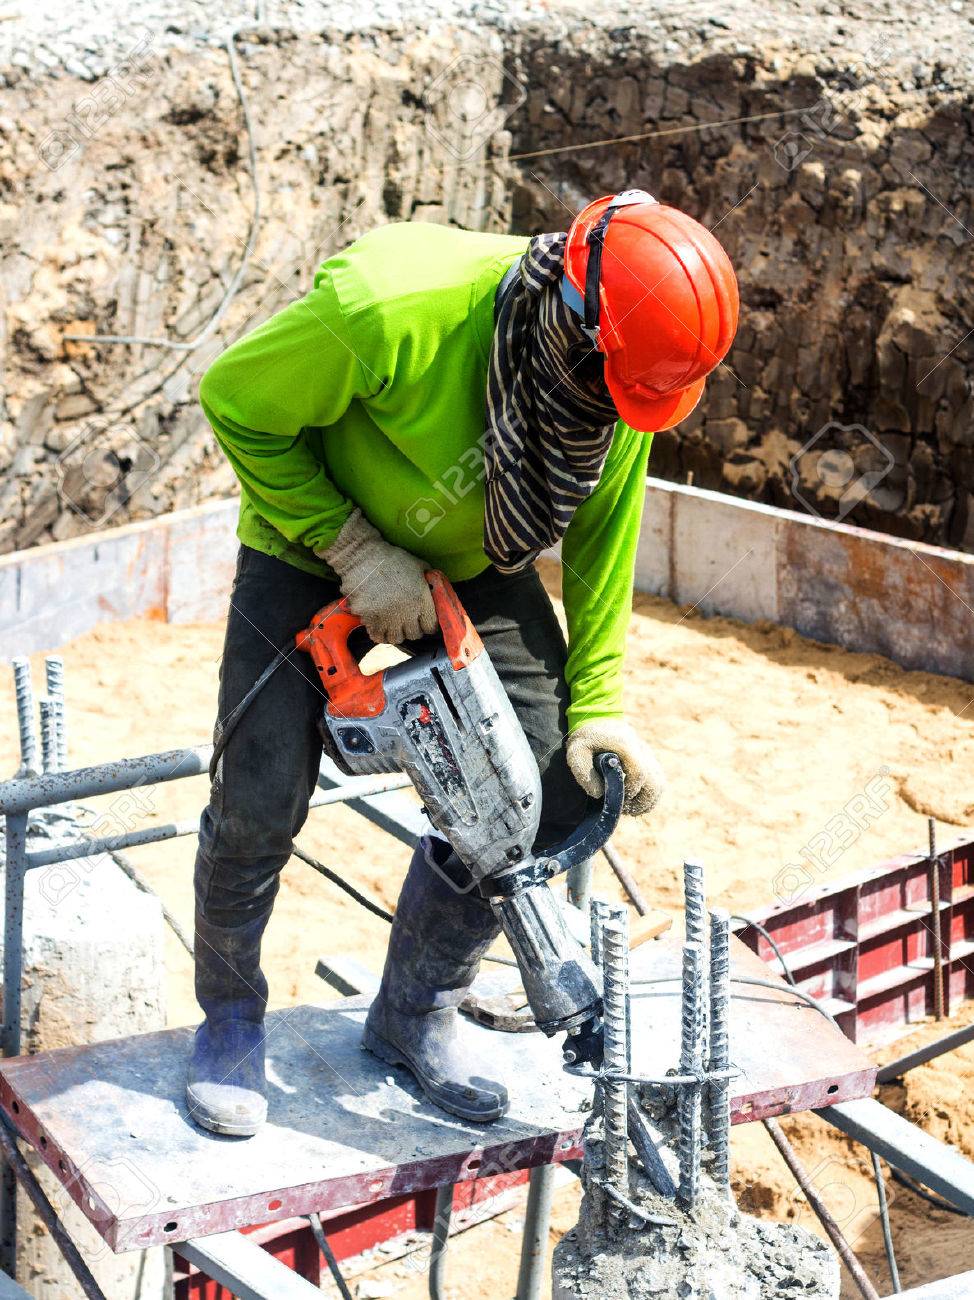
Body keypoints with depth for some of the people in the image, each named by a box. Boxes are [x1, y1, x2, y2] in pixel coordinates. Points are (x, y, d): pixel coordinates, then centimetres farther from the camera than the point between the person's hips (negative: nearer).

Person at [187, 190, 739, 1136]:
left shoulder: (620, 373, -22)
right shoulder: (388, 312, -39)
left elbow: (600, 533, -6)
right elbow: (236, 401, -24)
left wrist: (598, 703, -9)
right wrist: (354, 552, -26)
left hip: (475, 564, 4)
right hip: (316, 543, -4)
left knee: (544, 783, -5)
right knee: (262, 798, -11)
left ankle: (415, 1015, 15)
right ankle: (229, 1020, 17)